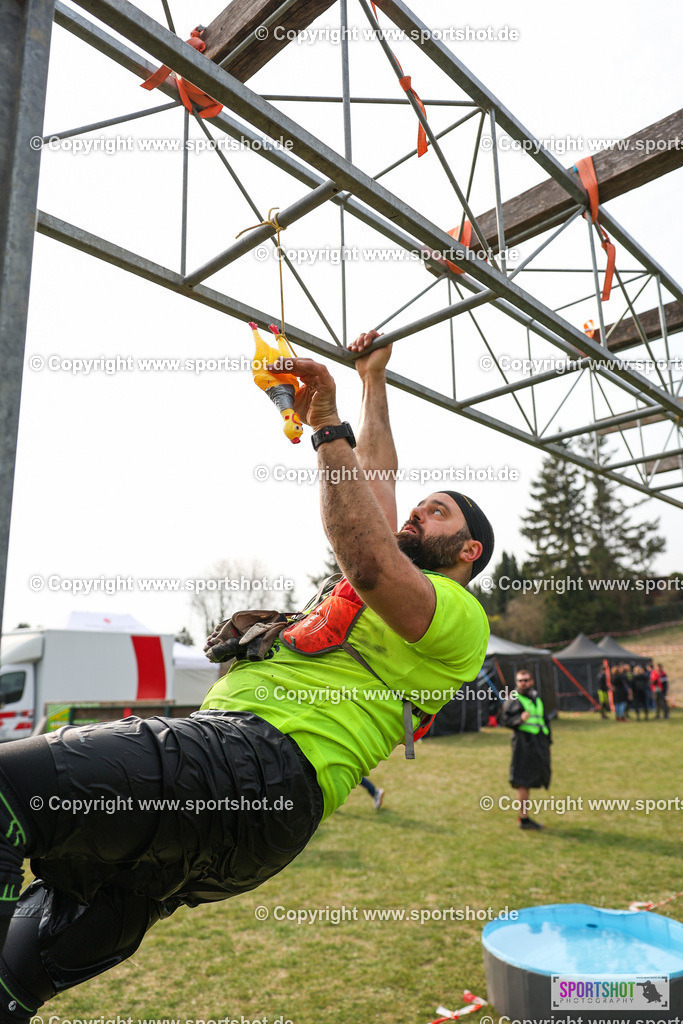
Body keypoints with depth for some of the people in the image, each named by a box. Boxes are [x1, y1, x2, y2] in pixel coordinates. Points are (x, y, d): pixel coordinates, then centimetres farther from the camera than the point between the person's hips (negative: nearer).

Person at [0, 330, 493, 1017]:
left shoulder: (458, 613, 5)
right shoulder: (392, 582, 30)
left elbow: (369, 564, -17)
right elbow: (375, 477, 40)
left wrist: (327, 426, -11)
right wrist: (374, 379, 47)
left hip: (264, 768, -9)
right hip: (214, 738, 9)